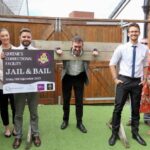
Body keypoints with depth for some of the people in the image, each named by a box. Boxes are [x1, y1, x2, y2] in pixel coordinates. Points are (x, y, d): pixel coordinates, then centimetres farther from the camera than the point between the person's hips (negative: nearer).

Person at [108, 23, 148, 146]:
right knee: (118, 108, 1)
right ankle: (115, 133, 17)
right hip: (124, 80, -2)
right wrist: (115, 78, -3)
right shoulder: (121, 48, -5)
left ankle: (135, 133, 30)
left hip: (137, 82, 2)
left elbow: (145, 65, 14)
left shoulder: (144, 49, 1)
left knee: (136, 108, 13)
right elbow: (112, 64, 2)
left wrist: (144, 79, 5)